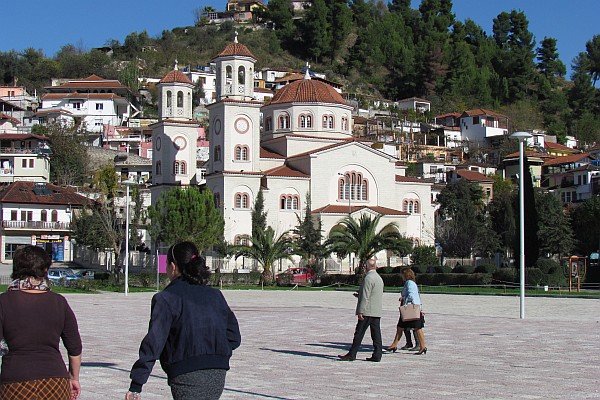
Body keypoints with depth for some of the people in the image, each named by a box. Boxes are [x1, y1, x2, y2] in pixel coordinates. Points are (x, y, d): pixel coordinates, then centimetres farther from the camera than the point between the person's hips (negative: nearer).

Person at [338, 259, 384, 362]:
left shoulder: (368, 278, -13)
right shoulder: (379, 278, 15)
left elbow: (365, 297, -18)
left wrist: (360, 312, -18)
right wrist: (359, 295, 29)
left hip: (368, 311, -9)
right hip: (377, 311, 9)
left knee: (359, 333, -5)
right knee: (376, 333, 6)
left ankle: (352, 355, -4)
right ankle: (377, 355, 4)